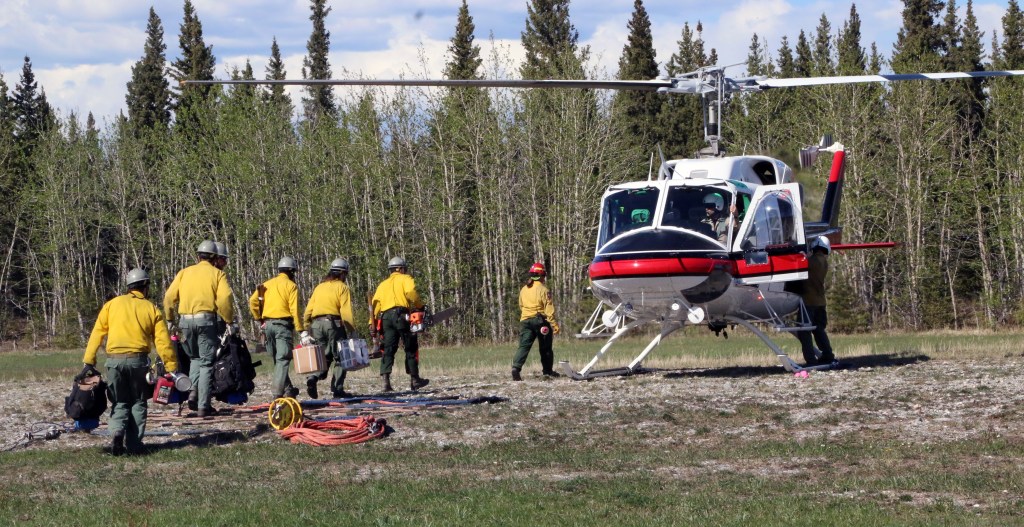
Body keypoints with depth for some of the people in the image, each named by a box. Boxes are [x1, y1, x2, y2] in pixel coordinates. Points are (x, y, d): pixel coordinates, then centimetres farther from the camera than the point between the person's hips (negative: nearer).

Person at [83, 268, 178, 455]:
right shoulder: (152, 310, 8)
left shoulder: (112, 304, 11)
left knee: (119, 403, 13)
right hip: (138, 359, -1)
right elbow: (163, 342, 2)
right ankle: (134, 444, 7)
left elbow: (97, 334, 4)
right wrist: (172, 368, 3)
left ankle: (116, 431, -14)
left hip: (114, 359, 1)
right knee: (138, 403, 15)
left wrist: (89, 361, 5)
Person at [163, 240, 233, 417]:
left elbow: (169, 297, 6)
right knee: (206, 363, 3)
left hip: (185, 321, 3)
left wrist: (170, 320, 15)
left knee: (194, 358, 23)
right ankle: (203, 406, 0)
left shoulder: (184, 272, 14)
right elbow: (224, 298, -10)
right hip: (206, 319, -3)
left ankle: (193, 391, 1)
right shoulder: (217, 274, 5)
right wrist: (229, 321, -2)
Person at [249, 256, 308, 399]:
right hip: (283, 324, -6)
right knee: (283, 359, -7)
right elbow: (295, 310, -10)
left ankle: (288, 389, 21)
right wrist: (302, 332, -10)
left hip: (267, 324, 6)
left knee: (277, 359, 15)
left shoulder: (267, 284, 13)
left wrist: (260, 320, 11)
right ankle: (277, 391, -18)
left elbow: (253, 301, 3)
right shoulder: (291, 286, -3)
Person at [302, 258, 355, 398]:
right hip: (333, 323, -5)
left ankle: (313, 378, -12)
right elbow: (346, 311, -11)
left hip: (317, 324, 5)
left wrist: (307, 328, 15)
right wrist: (350, 330, -11)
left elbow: (308, 310, 12)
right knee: (340, 358, 4)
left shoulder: (319, 287, 17)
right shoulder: (342, 287, -1)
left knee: (324, 356, 14)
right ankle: (337, 389, -2)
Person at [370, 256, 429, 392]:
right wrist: (420, 306, -3)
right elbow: (411, 292, -13)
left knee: (388, 349, 0)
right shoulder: (405, 279, 9)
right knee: (411, 348, 7)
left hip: (385, 317, 5)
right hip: (401, 315, -5)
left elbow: (375, 304, 14)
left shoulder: (382, 284, 25)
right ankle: (414, 379, 13)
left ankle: (384, 381, -14)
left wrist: (372, 324, 8)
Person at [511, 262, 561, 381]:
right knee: (545, 347, 12)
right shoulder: (543, 290, -8)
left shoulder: (523, 290, 10)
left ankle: (516, 367, -25)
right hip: (540, 320, -4)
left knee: (524, 346, -5)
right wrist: (555, 325, -12)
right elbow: (549, 309, -12)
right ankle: (547, 370, 22)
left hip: (525, 320, 4)